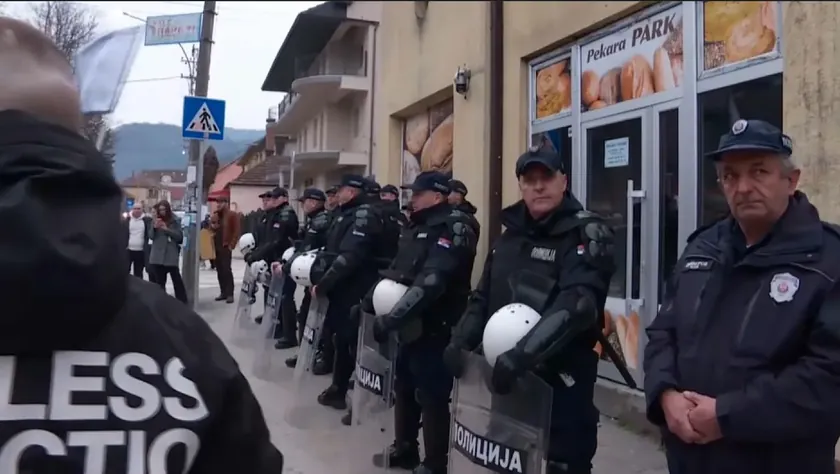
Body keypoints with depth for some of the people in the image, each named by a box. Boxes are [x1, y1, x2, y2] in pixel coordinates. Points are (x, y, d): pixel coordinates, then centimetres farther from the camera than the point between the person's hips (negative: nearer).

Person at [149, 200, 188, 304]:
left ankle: (182, 302, 4)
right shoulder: (156, 220, 9)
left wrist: (167, 229, -16)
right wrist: (154, 227, -9)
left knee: (176, 279, -2)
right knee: (159, 280, 9)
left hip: (171, 255, -4)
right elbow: (151, 236, 9)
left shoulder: (175, 221, -2)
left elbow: (180, 236, -7)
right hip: (157, 255, 4)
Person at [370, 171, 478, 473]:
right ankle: (404, 449, 36)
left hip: (434, 329, -9)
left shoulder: (453, 228, -15)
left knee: (431, 396, 0)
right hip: (411, 325, 9)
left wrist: (391, 318, -27)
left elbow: (430, 282, -26)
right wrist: (372, 298, 5)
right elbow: (397, 270, 19)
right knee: (404, 387, 19)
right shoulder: (417, 227, 16)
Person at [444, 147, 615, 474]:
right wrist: (461, 340, 0)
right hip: (505, 376, 7)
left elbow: (576, 305, -24)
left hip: (560, 380, -6)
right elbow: (484, 296, 16)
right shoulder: (511, 234, 13)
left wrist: (522, 354, -33)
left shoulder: (586, 234, -9)